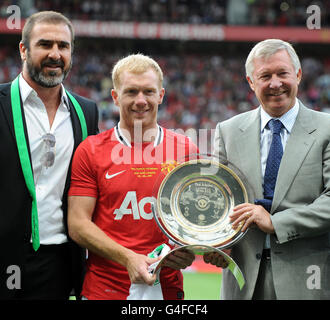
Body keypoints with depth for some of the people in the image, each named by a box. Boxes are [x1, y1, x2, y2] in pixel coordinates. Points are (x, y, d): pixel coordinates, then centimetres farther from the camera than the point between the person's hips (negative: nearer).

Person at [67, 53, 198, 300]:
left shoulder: (185, 150, 5)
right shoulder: (90, 150, 0)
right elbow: (78, 224, -4)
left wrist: (191, 250, -11)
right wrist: (128, 258, -17)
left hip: (168, 288, 2)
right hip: (105, 288, -1)